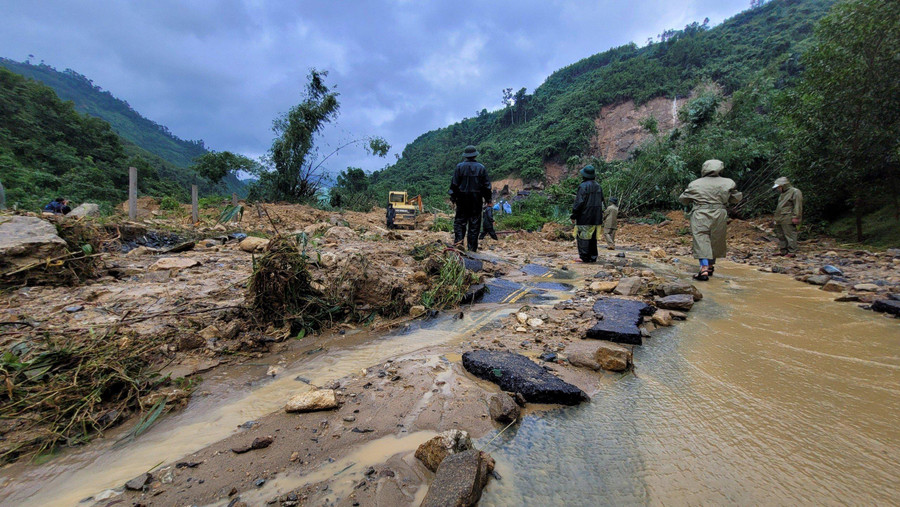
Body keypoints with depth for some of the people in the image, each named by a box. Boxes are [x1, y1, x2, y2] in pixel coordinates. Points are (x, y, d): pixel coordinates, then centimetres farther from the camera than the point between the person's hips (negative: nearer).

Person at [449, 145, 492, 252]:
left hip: (462, 198, 0)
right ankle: (472, 248, 7)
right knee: (474, 223, 4)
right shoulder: (481, 168, 1)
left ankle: (458, 240, -11)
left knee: (460, 220, 10)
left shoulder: (459, 167, -2)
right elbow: (487, 185, 4)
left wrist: (453, 198, 6)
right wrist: (488, 199, 12)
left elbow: (454, 184, -1)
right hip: (476, 199, 1)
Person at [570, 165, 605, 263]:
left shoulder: (583, 186, -12)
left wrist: (574, 215, -9)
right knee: (593, 236, 11)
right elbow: (601, 201, 17)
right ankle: (593, 256, 15)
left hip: (584, 216, -7)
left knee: (582, 236, -3)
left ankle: (584, 257, -4)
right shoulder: (598, 186, 11)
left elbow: (579, 202, -15)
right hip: (595, 217, 7)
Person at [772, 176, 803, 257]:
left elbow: (798, 206, -14)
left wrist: (795, 217, -19)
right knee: (781, 235, 12)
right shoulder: (783, 193, 22)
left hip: (788, 220, -9)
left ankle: (792, 252, -4)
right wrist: (777, 218, 23)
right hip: (780, 220, 9)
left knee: (790, 235, -7)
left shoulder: (795, 192, -7)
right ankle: (782, 250, 19)